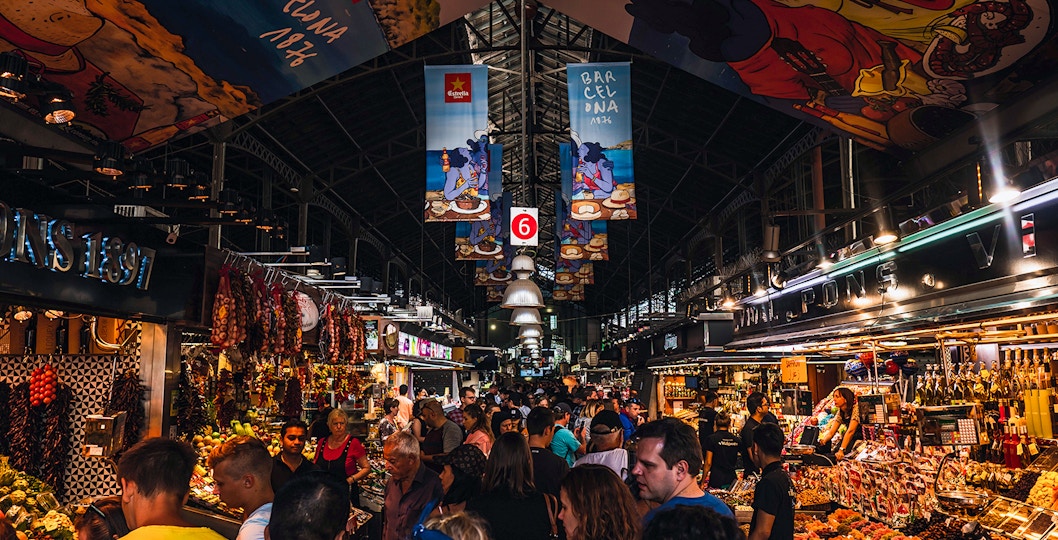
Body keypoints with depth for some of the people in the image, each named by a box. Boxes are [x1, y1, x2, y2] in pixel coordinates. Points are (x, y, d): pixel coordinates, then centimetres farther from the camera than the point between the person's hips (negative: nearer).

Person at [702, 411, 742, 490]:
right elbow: (736, 462, 17)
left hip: (716, 480, -4)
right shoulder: (737, 440, 4)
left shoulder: (711, 439, -8)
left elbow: (708, 463, -8)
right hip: (731, 479, 4)